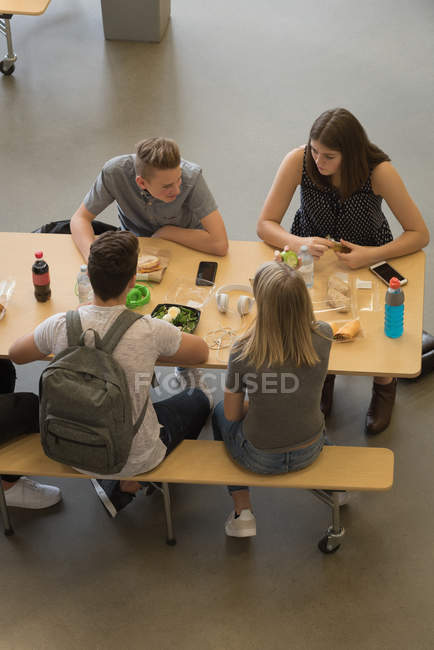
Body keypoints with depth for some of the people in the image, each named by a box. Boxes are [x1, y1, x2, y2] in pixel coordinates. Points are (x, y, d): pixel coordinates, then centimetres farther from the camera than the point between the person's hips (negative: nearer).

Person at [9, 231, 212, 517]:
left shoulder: (60, 326, -21)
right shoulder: (150, 331, -28)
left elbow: (16, 354, 2)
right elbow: (202, 352, -7)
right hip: (135, 459, -3)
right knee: (199, 400, 24)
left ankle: (119, 485, 27)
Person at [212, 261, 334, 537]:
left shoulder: (244, 352, -29)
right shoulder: (323, 336, -22)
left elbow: (233, 414, -13)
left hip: (261, 458, -3)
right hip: (310, 451, 3)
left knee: (221, 413, 30)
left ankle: (243, 511, 28)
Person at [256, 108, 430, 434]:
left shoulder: (378, 171, -27)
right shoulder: (299, 161, -24)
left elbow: (420, 234, -19)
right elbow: (265, 225, -16)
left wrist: (372, 255, -33)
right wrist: (299, 243, -37)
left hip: (367, 259, -1)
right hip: (310, 256, 1)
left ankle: (384, 382, 16)